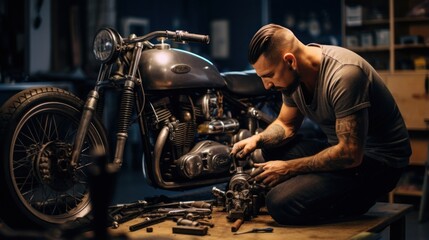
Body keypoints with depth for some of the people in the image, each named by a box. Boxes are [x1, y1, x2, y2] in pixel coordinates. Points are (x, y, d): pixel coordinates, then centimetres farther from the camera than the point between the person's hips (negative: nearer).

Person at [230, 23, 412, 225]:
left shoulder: (343, 74, -28)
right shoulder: (294, 74, -1)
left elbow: (350, 155, -28)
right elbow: (286, 125, 15)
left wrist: (289, 168, -21)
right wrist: (257, 139, -7)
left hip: (378, 161, -9)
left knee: (282, 203, -24)